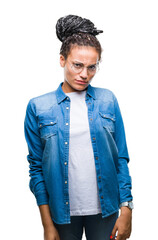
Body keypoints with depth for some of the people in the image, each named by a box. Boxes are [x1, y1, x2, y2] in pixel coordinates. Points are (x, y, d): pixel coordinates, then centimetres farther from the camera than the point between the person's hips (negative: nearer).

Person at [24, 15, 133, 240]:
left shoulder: (107, 100, 0)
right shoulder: (38, 107, -4)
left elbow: (121, 158, 2)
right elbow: (36, 167, -2)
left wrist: (126, 208, -4)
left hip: (105, 209, 1)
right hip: (63, 211, -1)